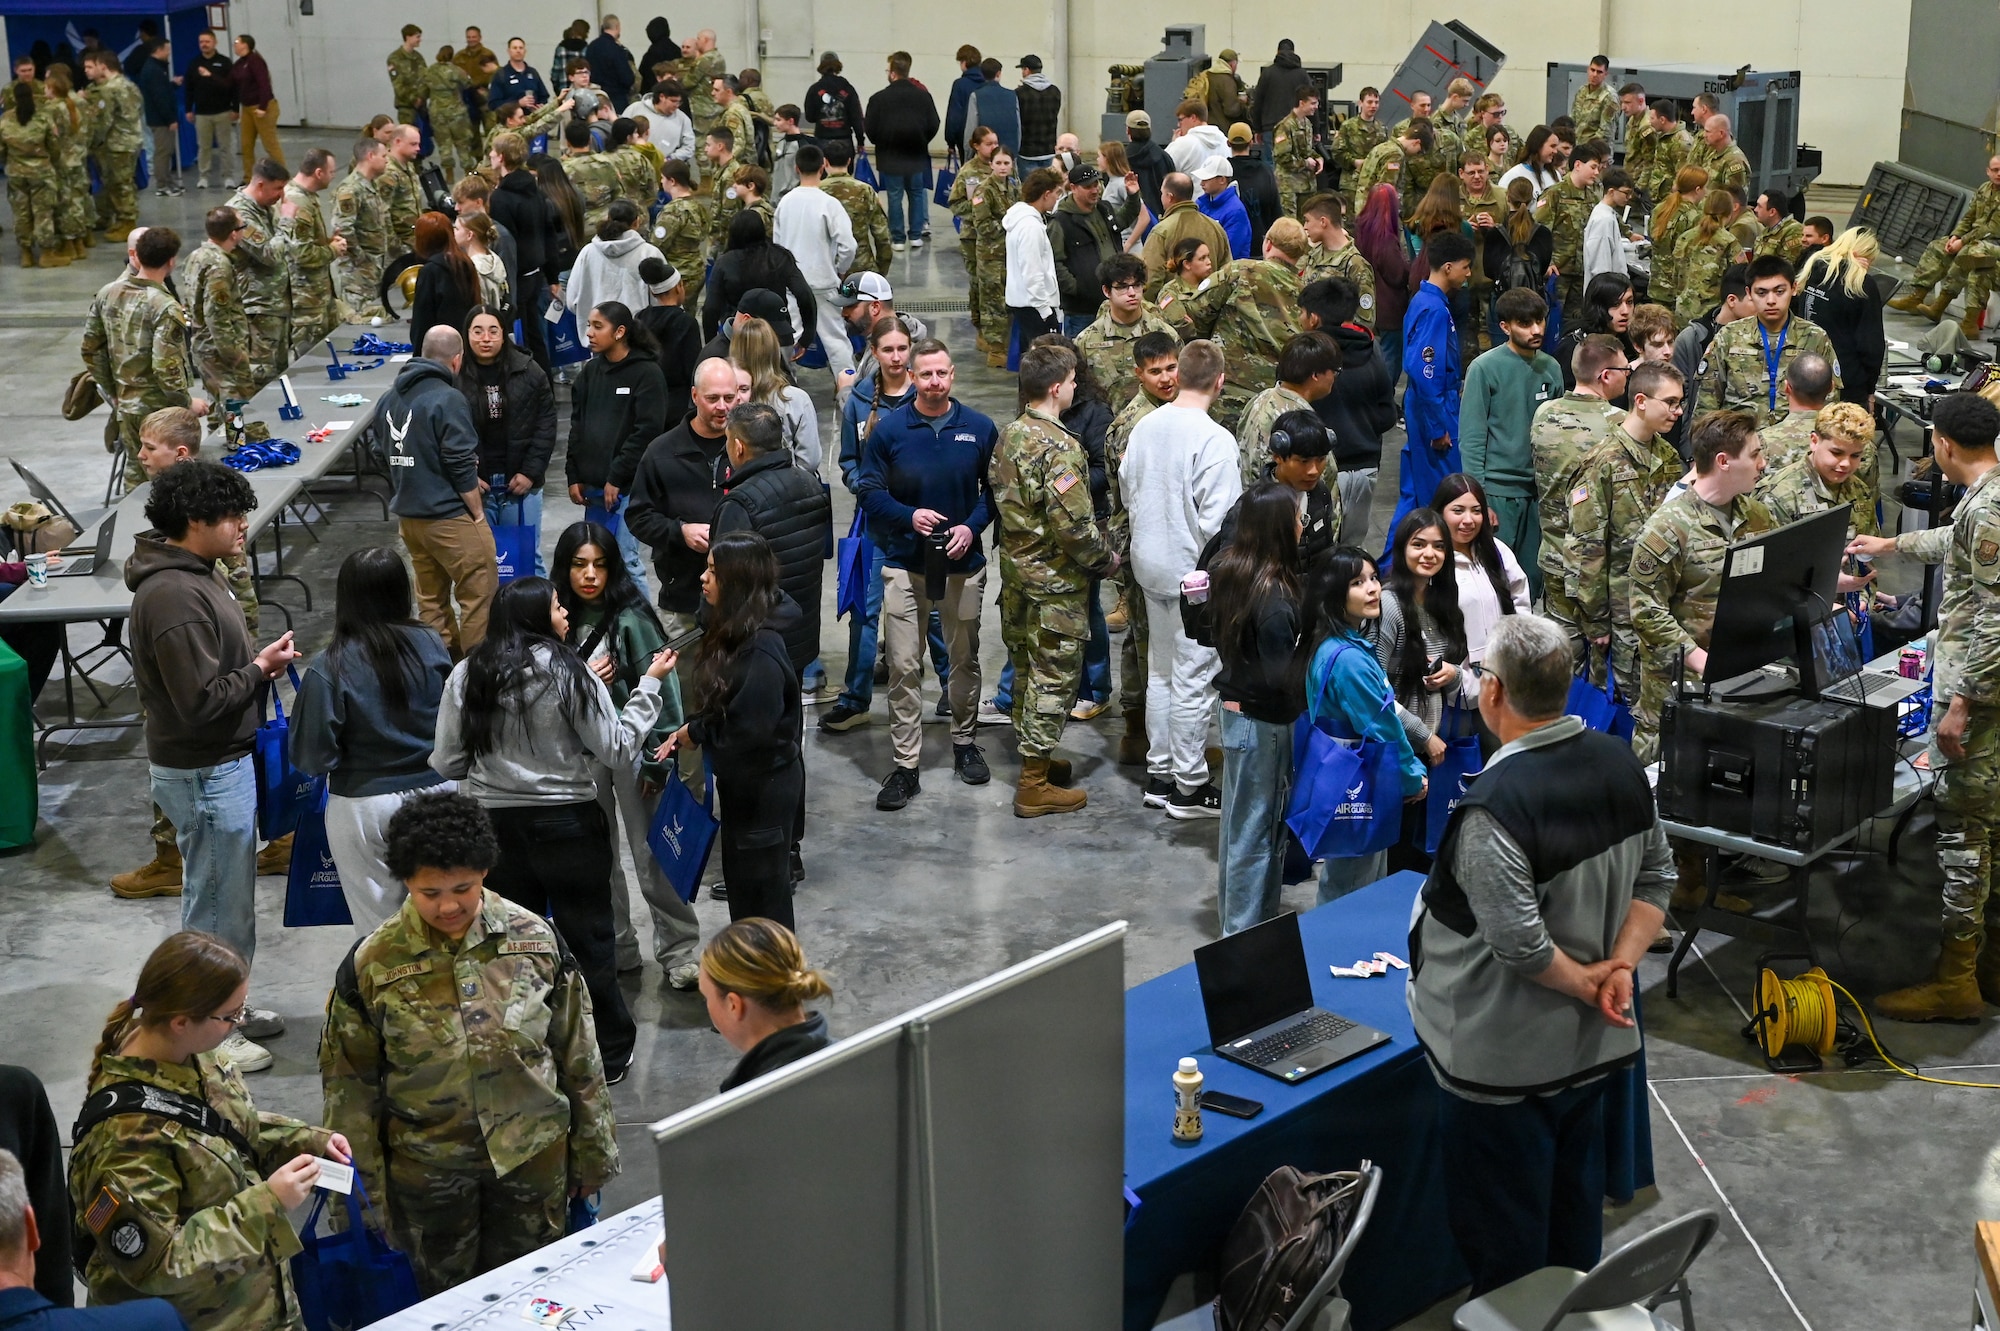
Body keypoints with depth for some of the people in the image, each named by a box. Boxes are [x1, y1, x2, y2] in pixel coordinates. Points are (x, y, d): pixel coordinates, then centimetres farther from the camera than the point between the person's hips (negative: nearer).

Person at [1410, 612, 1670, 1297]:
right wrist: (1619, 968, -6)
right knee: (1575, 1193, 26)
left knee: (1504, 1224, 11)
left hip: (1506, 1060, -8)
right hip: (1591, 1041, 8)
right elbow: (1655, 878, 3)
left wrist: (1583, 982, -14)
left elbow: (1519, 945, -31)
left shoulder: (1494, 806, -29)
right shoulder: (1620, 763, -5)